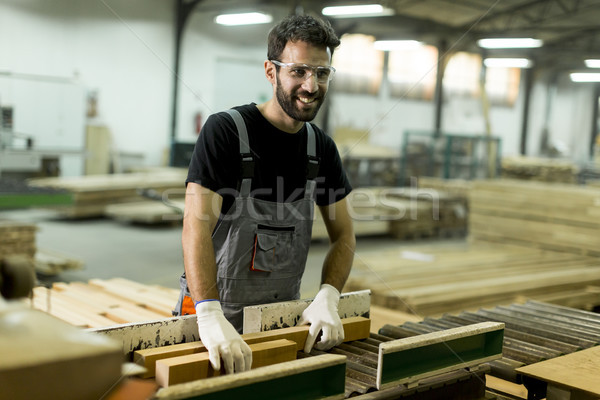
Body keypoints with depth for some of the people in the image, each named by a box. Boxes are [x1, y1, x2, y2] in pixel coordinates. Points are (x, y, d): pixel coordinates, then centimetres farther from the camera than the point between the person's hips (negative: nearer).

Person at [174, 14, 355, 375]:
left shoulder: (322, 147, 3)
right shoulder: (225, 130, -15)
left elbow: (343, 234, 4)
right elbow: (197, 224, -25)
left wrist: (327, 299, -14)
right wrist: (210, 316, -37)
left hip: (283, 314, 5)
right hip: (211, 310, -4)